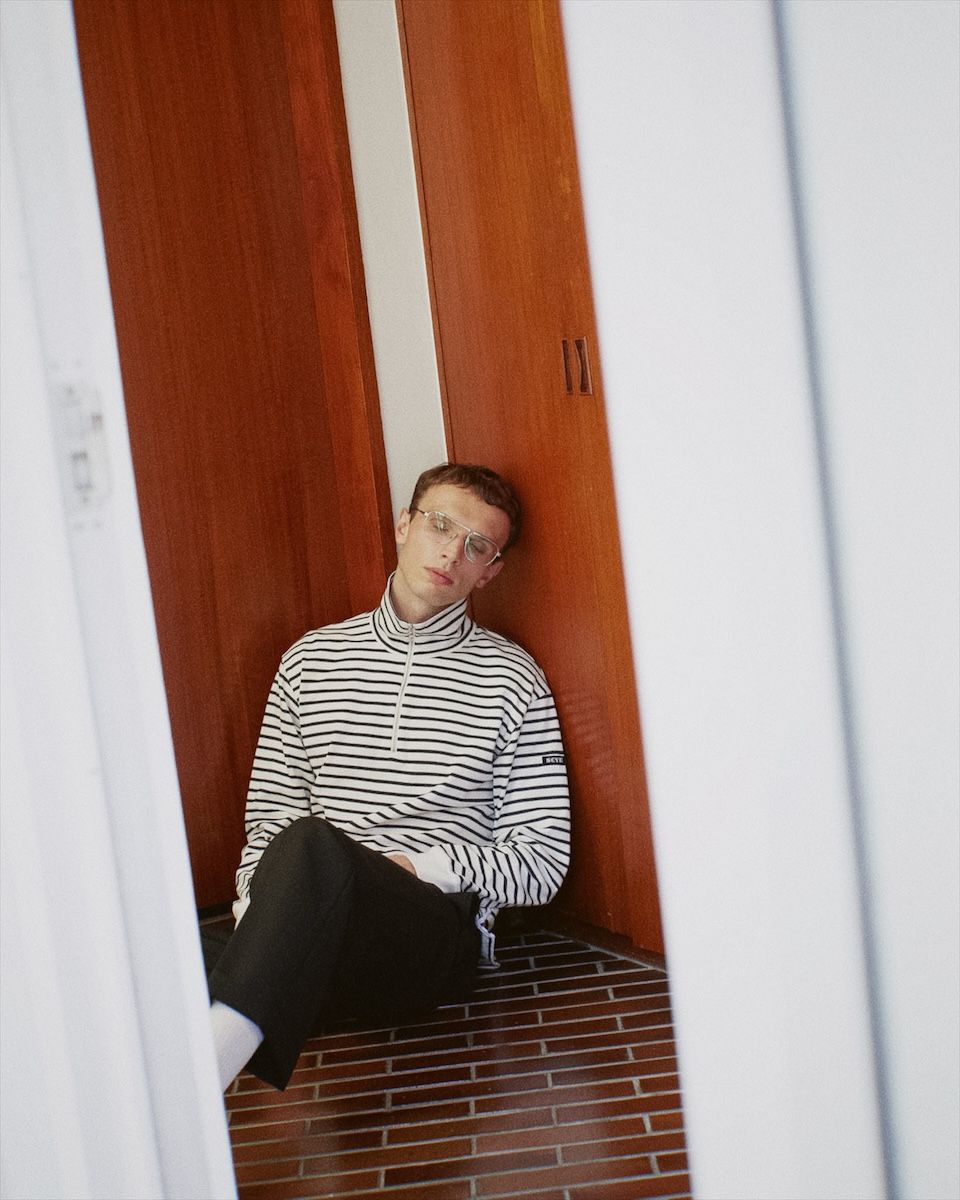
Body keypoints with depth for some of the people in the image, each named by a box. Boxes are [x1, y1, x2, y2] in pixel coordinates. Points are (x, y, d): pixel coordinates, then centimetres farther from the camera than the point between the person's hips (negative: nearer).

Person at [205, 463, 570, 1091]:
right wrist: (263, 909, -5)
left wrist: (424, 865, -10)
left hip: (440, 933, -3)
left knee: (311, 845, -36)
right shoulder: (310, 659, 16)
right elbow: (268, 818, 15)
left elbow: (543, 864, 4)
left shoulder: (513, 680, 6)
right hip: (309, 930, 3)